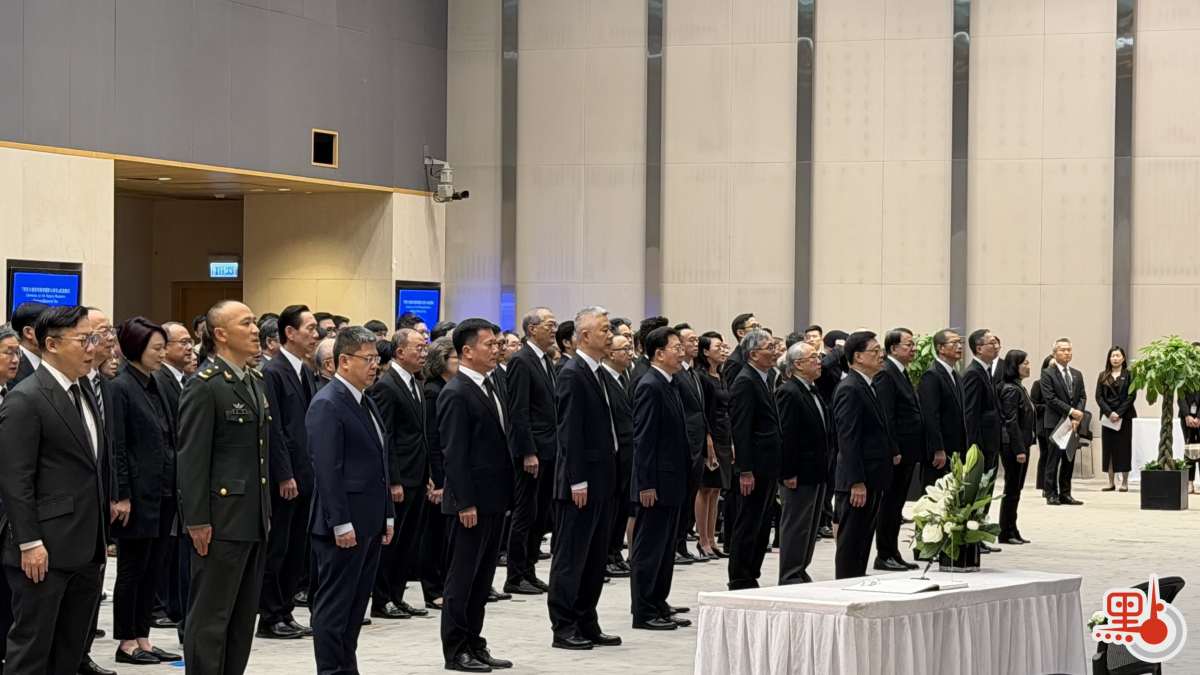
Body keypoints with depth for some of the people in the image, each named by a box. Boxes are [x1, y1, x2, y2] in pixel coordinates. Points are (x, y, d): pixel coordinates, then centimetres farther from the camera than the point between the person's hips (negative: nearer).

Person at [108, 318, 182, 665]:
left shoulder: (155, 387, 12)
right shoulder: (121, 387, -11)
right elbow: (116, 446, -14)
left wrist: (173, 488, 11)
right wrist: (122, 496, -17)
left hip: (163, 493, 8)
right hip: (138, 493, -8)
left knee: (153, 569, 10)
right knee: (132, 568, 0)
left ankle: (143, 639, 17)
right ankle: (127, 643, 8)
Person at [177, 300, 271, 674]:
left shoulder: (254, 383, 15)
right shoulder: (204, 386, -12)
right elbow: (191, 459, -15)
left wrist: (266, 513, 16)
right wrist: (197, 521, -18)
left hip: (253, 521, 9)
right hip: (222, 520, -9)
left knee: (243, 616, 12)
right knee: (210, 616, -3)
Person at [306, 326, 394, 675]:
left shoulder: (366, 403, 15)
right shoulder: (327, 405, -14)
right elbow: (327, 470, -18)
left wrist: (387, 516, 16)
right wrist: (341, 524, -21)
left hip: (369, 523, 9)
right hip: (344, 526, -9)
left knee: (356, 604, 13)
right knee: (333, 605, -2)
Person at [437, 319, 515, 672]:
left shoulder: (488, 387, 13)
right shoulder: (456, 394, -15)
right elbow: (454, 454, -18)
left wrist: (505, 495, 14)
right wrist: (465, 503, -20)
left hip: (494, 498, 9)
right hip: (473, 500, -9)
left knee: (482, 576, 13)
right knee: (462, 575, -1)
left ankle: (474, 643, 20)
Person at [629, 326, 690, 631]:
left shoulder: (669, 386, 14)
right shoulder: (650, 387, -15)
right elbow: (642, 439, -18)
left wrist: (685, 473, 16)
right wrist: (646, 485, -21)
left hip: (672, 482, 9)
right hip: (656, 483, -9)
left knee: (665, 548, 13)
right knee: (648, 548, -3)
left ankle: (658, 606, 20)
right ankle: (643, 613, 1)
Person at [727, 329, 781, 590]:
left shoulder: (763, 380, 16)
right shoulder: (745, 382, -14)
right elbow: (740, 429, -19)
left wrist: (773, 468, 17)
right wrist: (745, 471, -21)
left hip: (766, 467, 10)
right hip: (754, 468, -10)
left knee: (761, 527, 13)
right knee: (747, 526, -4)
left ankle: (751, 579, 19)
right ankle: (739, 582, 2)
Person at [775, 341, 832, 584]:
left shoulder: (814, 391, 14)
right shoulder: (788, 392, -16)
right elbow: (785, 435, -20)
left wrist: (826, 464, 16)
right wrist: (789, 473, -22)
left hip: (817, 472, 9)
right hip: (799, 473, -9)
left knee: (810, 525, 14)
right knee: (795, 525, -3)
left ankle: (800, 571, 23)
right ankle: (790, 577, 3)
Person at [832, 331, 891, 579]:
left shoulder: (868, 387, 16)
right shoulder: (849, 390, -15)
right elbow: (848, 440, -20)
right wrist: (856, 483, -23)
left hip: (872, 480, 10)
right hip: (858, 482, -10)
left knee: (863, 541, 13)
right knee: (850, 543, -4)